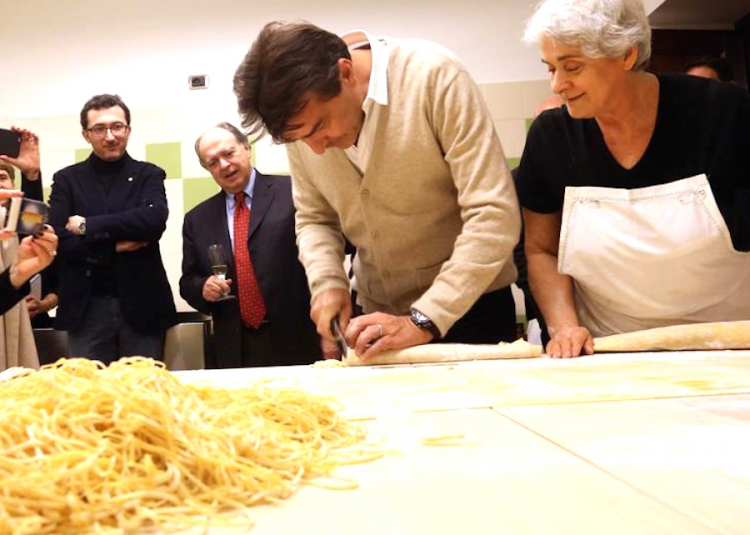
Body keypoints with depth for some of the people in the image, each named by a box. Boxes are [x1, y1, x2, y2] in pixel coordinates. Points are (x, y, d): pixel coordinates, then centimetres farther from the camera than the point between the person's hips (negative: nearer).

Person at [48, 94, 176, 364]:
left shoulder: (149, 175, 5)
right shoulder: (66, 179, 7)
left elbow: (154, 220, -15)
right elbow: (58, 239, -5)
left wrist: (88, 226, -12)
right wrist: (115, 246, -13)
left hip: (141, 304, 0)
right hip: (87, 308, 1)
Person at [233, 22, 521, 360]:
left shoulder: (434, 76, -22)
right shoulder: (301, 114, -7)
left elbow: (494, 215, -25)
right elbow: (314, 217, 6)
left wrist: (422, 321, -27)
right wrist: (328, 282, -12)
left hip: (470, 304, -3)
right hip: (377, 310, 4)